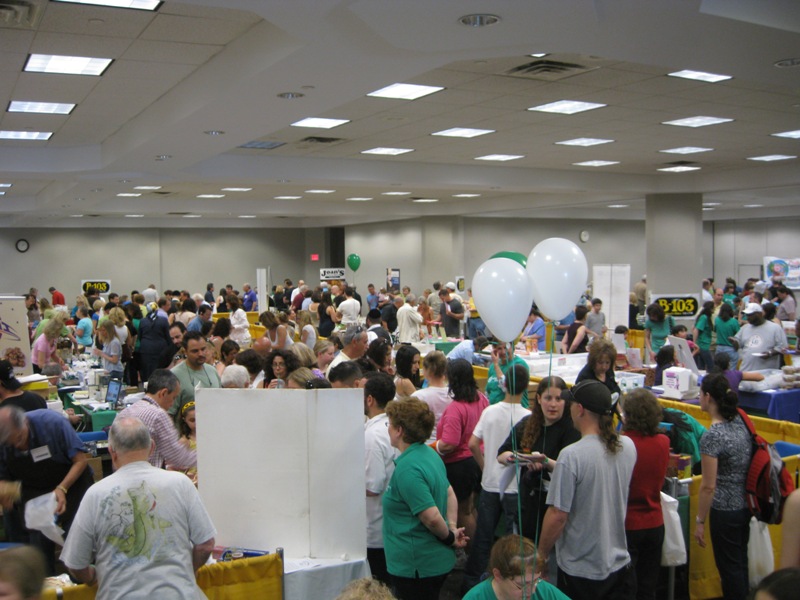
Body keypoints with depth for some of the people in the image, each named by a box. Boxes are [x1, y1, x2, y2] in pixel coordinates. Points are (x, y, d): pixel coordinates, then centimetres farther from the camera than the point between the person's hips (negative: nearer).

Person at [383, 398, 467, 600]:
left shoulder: (407, 469, -24)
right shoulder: (429, 453, 6)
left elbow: (432, 517, -27)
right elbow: (449, 493, 15)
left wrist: (449, 537, -10)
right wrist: (452, 527, 7)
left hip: (417, 566, -9)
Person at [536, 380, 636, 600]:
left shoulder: (571, 455, -24)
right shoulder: (628, 447, -4)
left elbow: (557, 516, -21)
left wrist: (541, 555, -6)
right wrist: (553, 466, 15)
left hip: (581, 571, -6)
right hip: (619, 563, 6)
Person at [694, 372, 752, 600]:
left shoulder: (712, 436, -22)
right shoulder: (741, 422, -2)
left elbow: (708, 487, -18)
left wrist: (699, 521, -11)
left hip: (725, 511, -7)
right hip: (747, 506, 8)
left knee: (729, 568, 7)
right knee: (741, 564, 21)